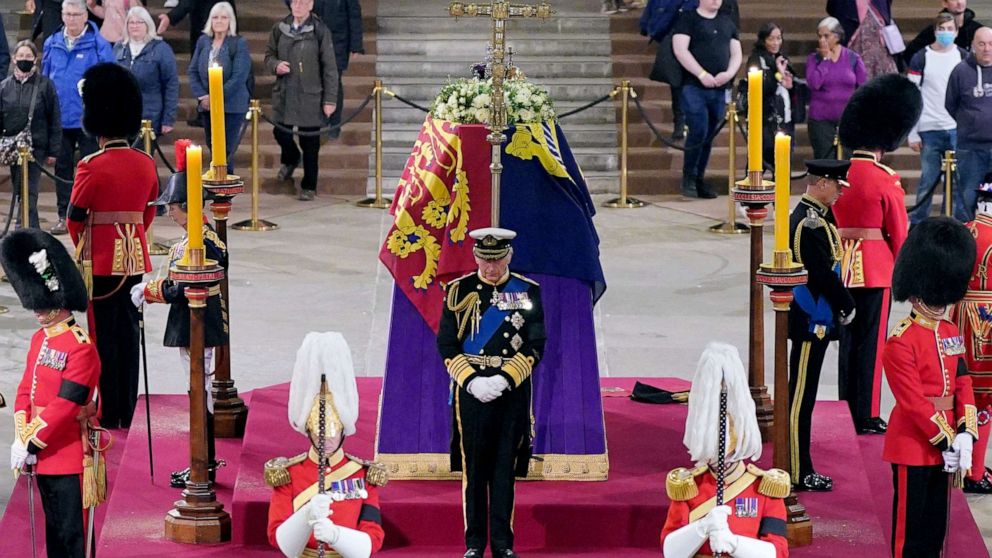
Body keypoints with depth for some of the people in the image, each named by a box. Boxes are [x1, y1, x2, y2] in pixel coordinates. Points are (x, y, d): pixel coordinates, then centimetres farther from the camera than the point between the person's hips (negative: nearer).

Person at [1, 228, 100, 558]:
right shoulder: (39, 339, 11)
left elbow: (64, 405, -20)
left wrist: (32, 444, -17)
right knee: (54, 531, 16)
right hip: (43, 454, 8)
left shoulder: (80, 347, -17)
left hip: (69, 455, -8)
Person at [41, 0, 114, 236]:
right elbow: (44, 80, 14)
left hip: (88, 119, -4)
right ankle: (64, 216, 17)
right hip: (59, 118, 4)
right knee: (62, 168, 9)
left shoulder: (99, 45, -6)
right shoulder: (52, 44, 6)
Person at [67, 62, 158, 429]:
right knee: (128, 334, 11)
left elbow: (75, 219, -6)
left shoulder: (91, 168, -14)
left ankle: (110, 416, 3)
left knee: (104, 337, 1)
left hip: (101, 263, -5)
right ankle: (128, 412, 16)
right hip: (135, 260, 5)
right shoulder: (146, 164, 2)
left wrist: (82, 248, 11)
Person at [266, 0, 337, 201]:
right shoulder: (280, 29, 5)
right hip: (284, 94, 3)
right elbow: (269, 55, 16)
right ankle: (290, 160, 38)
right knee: (281, 133, 4)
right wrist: (275, 65, -8)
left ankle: (309, 186, 17)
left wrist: (330, 99, -7)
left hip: (310, 96, -3)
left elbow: (329, 67, -5)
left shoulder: (320, 31, -6)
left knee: (310, 143, 3)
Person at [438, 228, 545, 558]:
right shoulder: (459, 291, 2)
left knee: (506, 468, 4)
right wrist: (472, 381, -12)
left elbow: (535, 346, 0)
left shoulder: (528, 292, 3)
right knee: (473, 467, 3)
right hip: (471, 391, 0)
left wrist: (504, 379, -12)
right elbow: (447, 345, 1)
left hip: (512, 391, 0)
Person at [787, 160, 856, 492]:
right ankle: (798, 474, 1)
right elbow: (824, 274, -21)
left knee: (802, 395, 15)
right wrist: (848, 307, -8)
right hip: (812, 323, -11)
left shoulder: (812, 215, 12)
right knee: (801, 396, -4)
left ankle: (799, 467, 22)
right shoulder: (811, 223, -20)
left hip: (815, 320, 11)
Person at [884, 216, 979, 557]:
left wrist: (964, 434, -8)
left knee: (936, 522, 15)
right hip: (913, 445, -7)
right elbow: (913, 401, -19)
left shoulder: (951, 334, 8)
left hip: (944, 443, 7)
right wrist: (945, 440, -18)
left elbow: (963, 385, 5)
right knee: (911, 526, 2)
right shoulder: (901, 343, -17)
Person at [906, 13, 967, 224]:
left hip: (957, 130, 2)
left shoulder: (963, 58, 8)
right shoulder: (921, 59, 1)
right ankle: (916, 225, 11)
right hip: (929, 130, -2)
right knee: (929, 179, 0)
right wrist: (912, 134, -4)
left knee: (957, 180, 1)